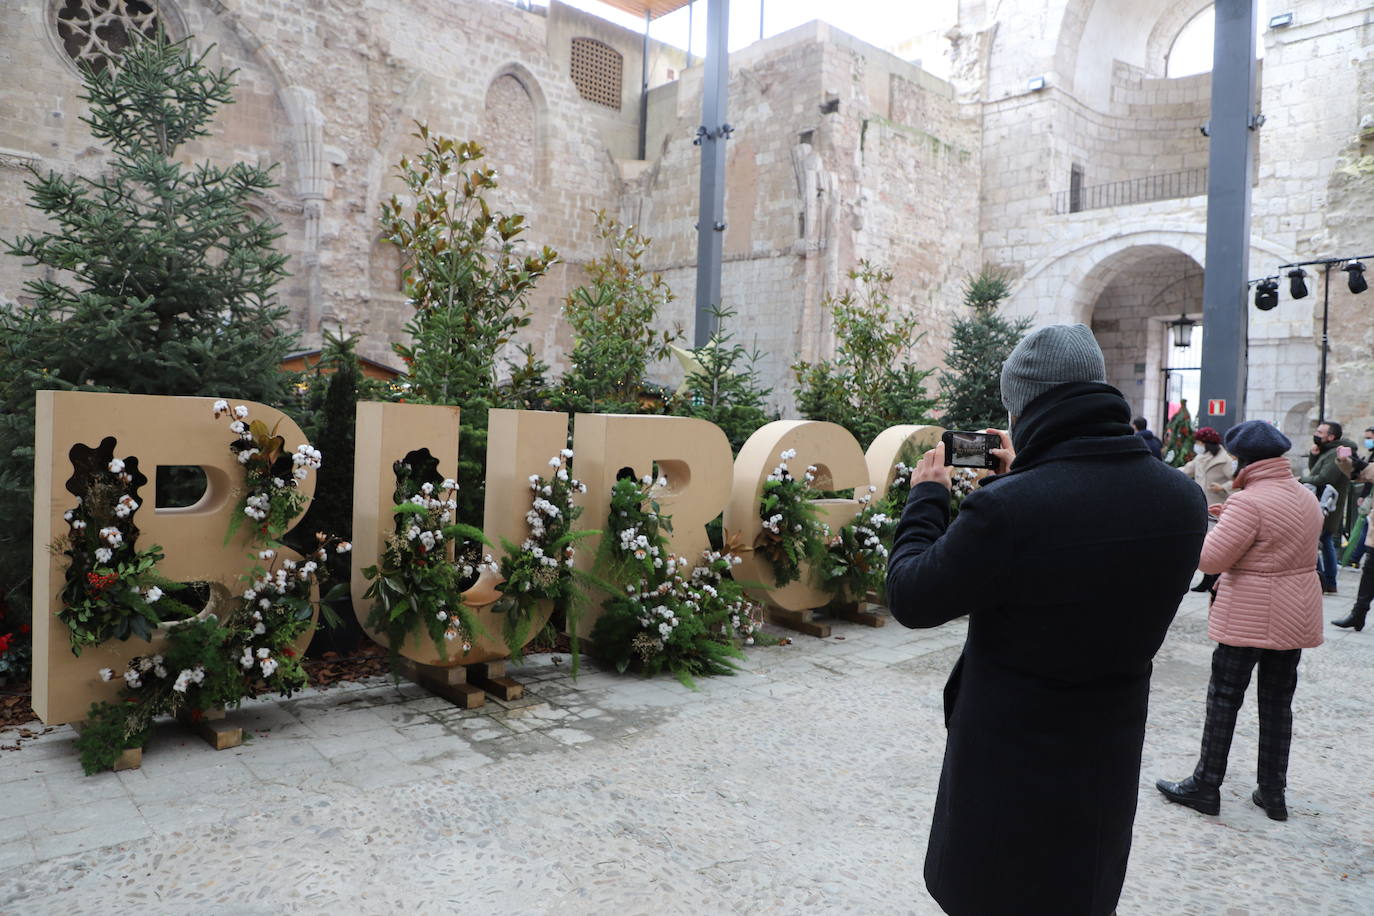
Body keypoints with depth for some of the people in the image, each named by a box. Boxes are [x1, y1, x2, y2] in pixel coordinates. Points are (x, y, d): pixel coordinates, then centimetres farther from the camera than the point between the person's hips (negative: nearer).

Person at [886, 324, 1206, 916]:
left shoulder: (1004, 509, -30)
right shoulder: (1183, 501, -9)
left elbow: (910, 598, -15)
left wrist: (927, 496, -2)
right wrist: (1022, 479, 14)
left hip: (1009, 771, -5)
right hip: (1109, 767, 5)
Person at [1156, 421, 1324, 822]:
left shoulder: (1249, 501, -20)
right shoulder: (1307, 498, 8)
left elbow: (1212, 559, -22)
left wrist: (1222, 526, -3)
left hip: (1250, 618, -8)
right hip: (1298, 615, 8)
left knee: (1223, 699, 2)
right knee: (1278, 702, 14)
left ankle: (1205, 787, 10)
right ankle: (1273, 792, 22)